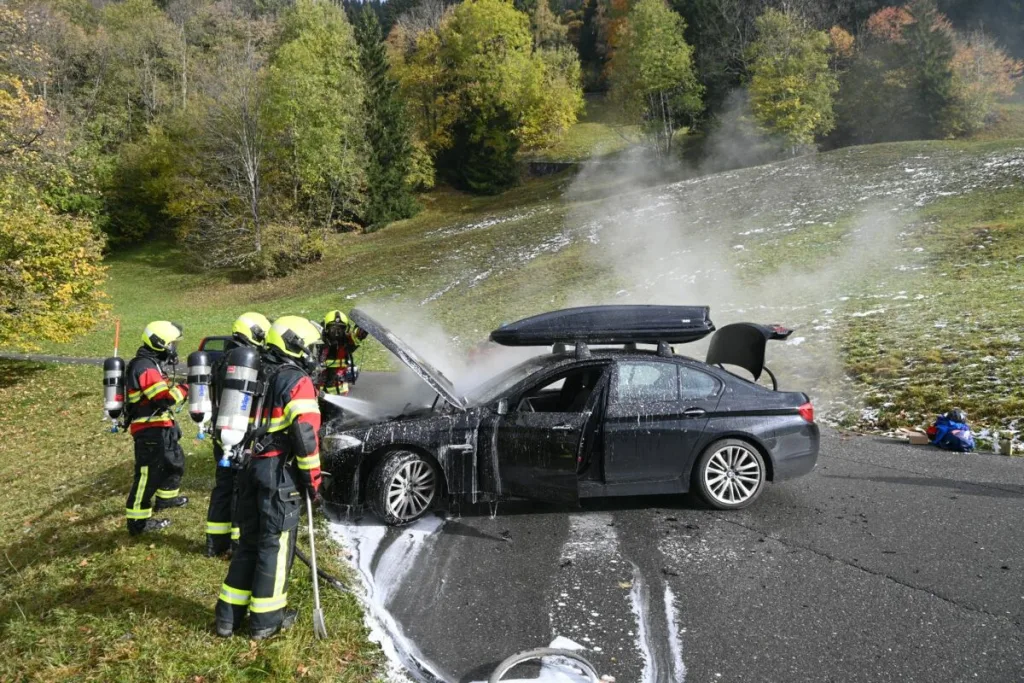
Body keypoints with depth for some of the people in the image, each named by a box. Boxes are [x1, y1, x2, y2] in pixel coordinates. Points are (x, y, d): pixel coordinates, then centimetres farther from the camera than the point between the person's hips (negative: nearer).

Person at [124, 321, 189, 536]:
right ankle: (137, 520, 1)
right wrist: (184, 389, -14)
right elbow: (165, 398, -27)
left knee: (176, 462, 26)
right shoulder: (145, 367, -21)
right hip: (150, 431, -11)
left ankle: (166, 498, 44)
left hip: (161, 427, 11)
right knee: (148, 474, -6)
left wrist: (177, 388, 2)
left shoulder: (152, 363, 13)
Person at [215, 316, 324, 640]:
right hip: (279, 472, -8)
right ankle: (266, 619, 11)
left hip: (250, 468, 8)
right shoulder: (297, 382, -11)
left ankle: (230, 614, 21)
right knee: (276, 543, 2)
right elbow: (305, 434, -19)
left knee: (249, 540, 16)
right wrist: (312, 478, -12)